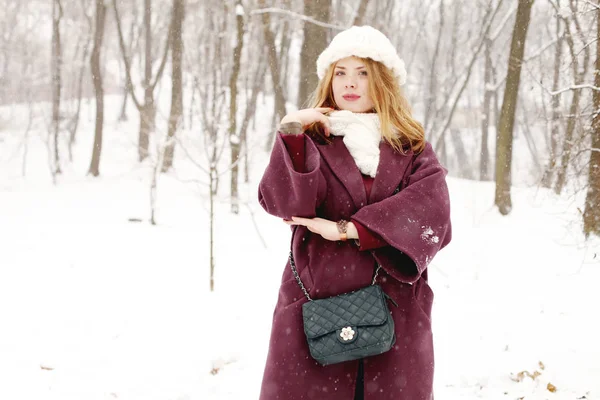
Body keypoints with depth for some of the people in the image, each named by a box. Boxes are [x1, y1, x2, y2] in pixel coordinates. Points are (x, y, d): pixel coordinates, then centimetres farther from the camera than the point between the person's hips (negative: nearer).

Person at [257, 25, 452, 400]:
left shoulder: (413, 150, 8)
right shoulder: (312, 142, 7)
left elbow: (431, 211, -11)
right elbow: (284, 203, -10)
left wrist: (349, 229, -17)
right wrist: (291, 133, -18)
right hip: (315, 311, -1)